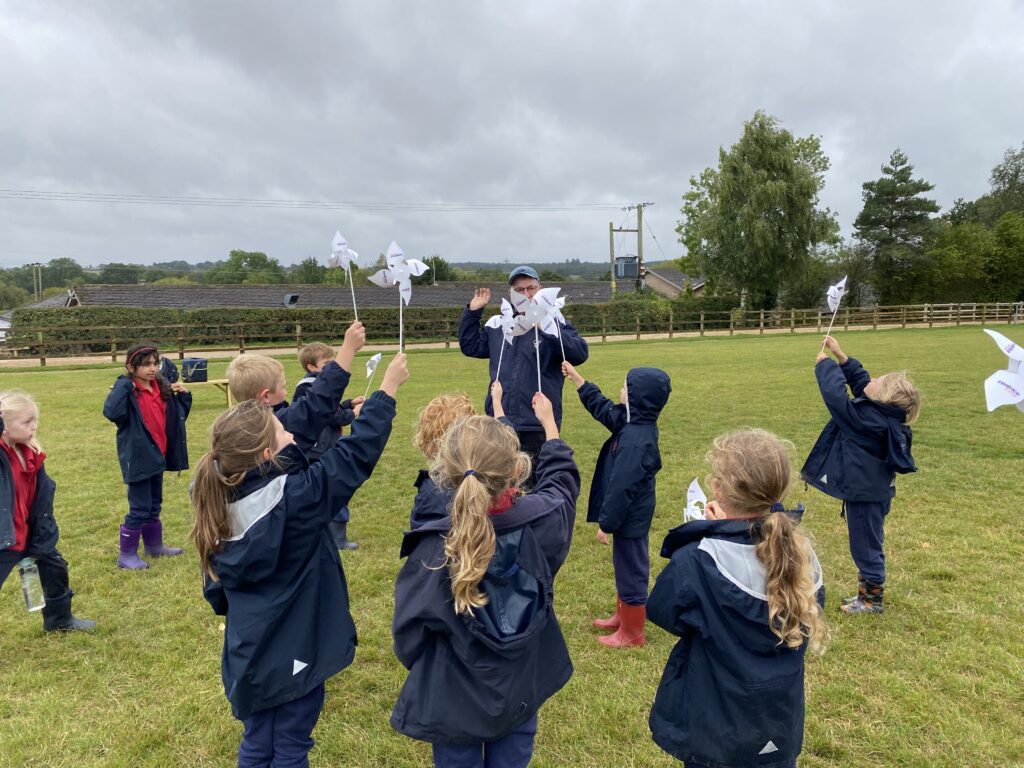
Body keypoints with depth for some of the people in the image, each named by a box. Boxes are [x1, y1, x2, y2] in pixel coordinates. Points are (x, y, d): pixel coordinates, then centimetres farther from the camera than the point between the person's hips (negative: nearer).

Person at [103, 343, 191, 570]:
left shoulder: (161, 387, 5)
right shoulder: (126, 390, -14)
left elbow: (178, 414, 16)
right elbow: (111, 412, -34)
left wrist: (183, 395, 0)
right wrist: (124, 386, -32)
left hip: (157, 456, 7)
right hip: (138, 459, -7)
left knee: (154, 505, 20)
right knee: (140, 509, -1)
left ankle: (154, 545, 34)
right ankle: (126, 555, 13)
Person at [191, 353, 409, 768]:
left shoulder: (220, 501, -6)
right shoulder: (296, 498, -26)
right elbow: (354, 455, -20)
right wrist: (388, 387, -12)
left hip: (247, 654, 6)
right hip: (294, 653, -6)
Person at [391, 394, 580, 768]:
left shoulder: (433, 550, -29)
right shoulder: (542, 520, -22)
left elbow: (410, 634, -15)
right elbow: (561, 480, 2)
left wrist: (426, 675, 7)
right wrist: (548, 423, 16)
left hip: (455, 701, -2)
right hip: (522, 691, 2)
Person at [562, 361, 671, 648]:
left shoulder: (635, 440, -30)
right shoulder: (633, 423, 0)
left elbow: (621, 488, -27)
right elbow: (602, 407, 16)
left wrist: (606, 523, -18)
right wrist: (576, 378, 18)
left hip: (629, 519, -10)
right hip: (631, 516, 10)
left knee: (631, 571, 6)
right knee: (626, 567, 24)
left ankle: (632, 633, 23)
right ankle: (622, 616, 43)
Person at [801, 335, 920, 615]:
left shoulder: (867, 419, -28)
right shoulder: (885, 414, -3)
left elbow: (834, 394, -27)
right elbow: (859, 380, 9)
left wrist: (826, 364, -13)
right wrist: (839, 355, 5)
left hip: (865, 495, -9)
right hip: (872, 492, 9)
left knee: (865, 547, 6)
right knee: (868, 545, 21)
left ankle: (872, 600, 21)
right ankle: (868, 592, 36)